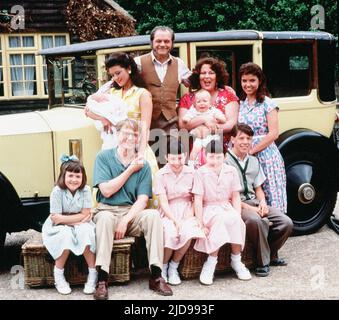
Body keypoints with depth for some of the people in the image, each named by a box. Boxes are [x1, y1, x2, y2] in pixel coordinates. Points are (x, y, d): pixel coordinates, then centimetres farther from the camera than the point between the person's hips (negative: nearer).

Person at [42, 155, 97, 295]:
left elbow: (85, 215, -14)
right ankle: (58, 275, -14)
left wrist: (62, 218, -19)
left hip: (80, 226, 2)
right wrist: (79, 219, -21)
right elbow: (55, 218, -19)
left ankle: (93, 273, -18)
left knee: (86, 231, -31)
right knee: (66, 235, -34)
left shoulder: (85, 190, -11)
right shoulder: (57, 191, -17)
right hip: (60, 228, -1)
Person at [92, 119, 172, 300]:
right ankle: (102, 279, -34)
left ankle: (156, 276, -26)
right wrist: (130, 169, -8)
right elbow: (106, 191, -9)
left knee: (153, 215, -28)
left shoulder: (143, 165, 7)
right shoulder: (104, 157, 2)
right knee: (105, 218, -36)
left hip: (132, 212, 2)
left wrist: (125, 220, -19)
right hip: (107, 211, -2)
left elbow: (142, 199, -2)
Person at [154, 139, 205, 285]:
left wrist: (190, 217, -12)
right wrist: (176, 220, -18)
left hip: (186, 212, 2)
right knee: (171, 234, -32)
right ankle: (163, 267, -4)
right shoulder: (161, 175, -1)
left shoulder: (191, 173, 6)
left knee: (188, 232, -30)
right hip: (168, 213, -2)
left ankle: (173, 267, -7)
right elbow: (163, 202, -7)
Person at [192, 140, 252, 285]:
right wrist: (201, 224, -14)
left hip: (227, 207, 3)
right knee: (222, 219, -35)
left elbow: (235, 197, 7)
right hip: (208, 209, -3)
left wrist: (238, 216, -7)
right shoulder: (200, 173, -5)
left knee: (236, 220, -30)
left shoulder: (231, 171, 4)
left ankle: (236, 260, -14)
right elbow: (198, 200, -8)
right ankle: (211, 263, -25)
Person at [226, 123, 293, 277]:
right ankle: (263, 262, -15)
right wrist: (249, 208, -17)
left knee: (286, 223, -12)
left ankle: (271, 254, 13)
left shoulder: (254, 161, 16)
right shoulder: (225, 161, -7)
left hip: (255, 203, 7)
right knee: (257, 221, -37)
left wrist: (262, 202, -3)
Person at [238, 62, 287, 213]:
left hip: (265, 155, -4)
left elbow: (273, 133, -10)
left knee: (269, 198, -2)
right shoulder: (240, 104, 12)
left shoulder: (268, 104, -2)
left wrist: (251, 150, -13)